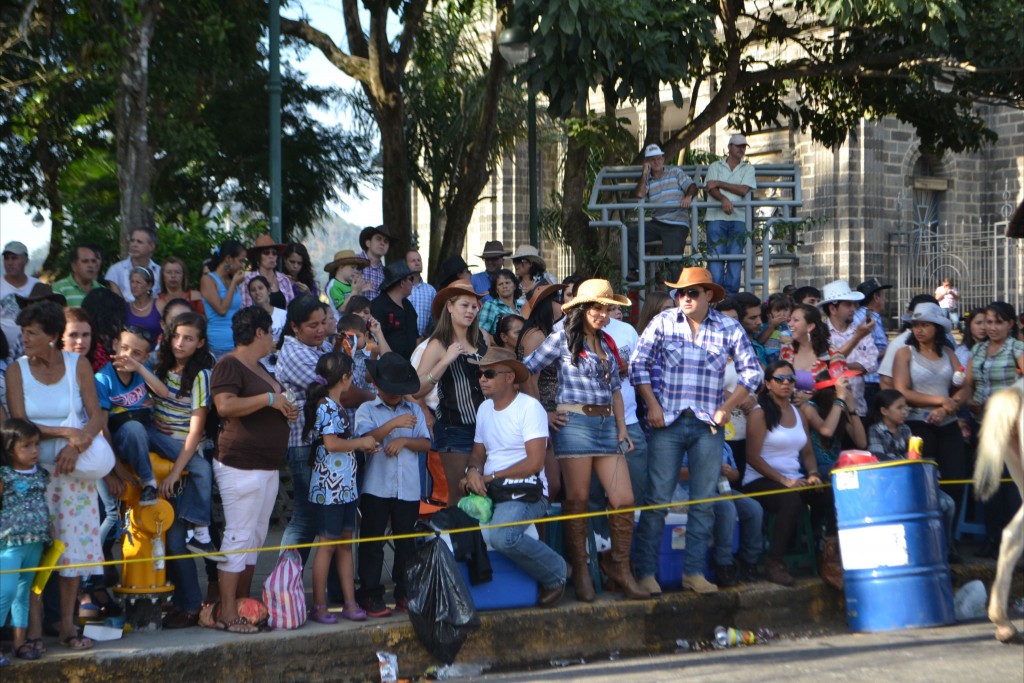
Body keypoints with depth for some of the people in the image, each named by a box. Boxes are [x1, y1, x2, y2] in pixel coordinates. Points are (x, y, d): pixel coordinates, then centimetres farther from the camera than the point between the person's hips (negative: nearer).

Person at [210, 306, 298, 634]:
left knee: (255, 537, 12)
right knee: (239, 536, -9)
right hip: (240, 465, -10)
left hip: (267, 465, 10)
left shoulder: (259, 368, 21)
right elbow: (226, 406, -26)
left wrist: (286, 409, 14)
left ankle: (243, 603, 18)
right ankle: (227, 614, -7)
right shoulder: (229, 365, -10)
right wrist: (269, 399, -20)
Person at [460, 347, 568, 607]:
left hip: (525, 491, -7)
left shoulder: (529, 407, -9)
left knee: (501, 536, -34)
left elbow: (535, 462, -15)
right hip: (491, 492, 7)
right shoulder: (484, 408, 15)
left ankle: (554, 573, -8)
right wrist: (473, 471, -4)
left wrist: (490, 477, -12)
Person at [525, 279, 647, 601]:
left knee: (624, 500, -1)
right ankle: (580, 571, 9)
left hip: (607, 424, 6)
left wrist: (622, 428, 12)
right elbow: (528, 369, 0)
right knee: (577, 499, -1)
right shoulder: (563, 339, 0)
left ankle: (620, 568, 12)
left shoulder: (607, 343, 17)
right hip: (574, 423, -5)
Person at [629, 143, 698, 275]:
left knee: (672, 257, -17)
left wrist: (688, 196, -26)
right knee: (630, 235, -13)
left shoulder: (675, 172, 10)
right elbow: (639, 194, -5)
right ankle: (635, 270, -7)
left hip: (677, 226, -3)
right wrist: (644, 174, -4)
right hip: (657, 223, 3)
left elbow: (692, 186, -3)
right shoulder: (646, 180, 15)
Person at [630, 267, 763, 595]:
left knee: (703, 502, 3)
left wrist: (725, 409, 0)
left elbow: (752, 373, 7)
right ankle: (646, 572, 2)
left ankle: (694, 572, 11)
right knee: (657, 499, -3)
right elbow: (638, 364, 4)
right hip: (668, 421, -1)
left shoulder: (729, 328, 4)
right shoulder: (663, 322, 3)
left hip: (708, 425, 1)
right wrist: (652, 405, -3)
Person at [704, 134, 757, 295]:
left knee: (735, 256, -5)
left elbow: (743, 190, -1)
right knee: (715, 256, -8)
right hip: (716, 216, -1)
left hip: (738, 217, 1)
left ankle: (730, 297, -5)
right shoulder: (715, 167, 15)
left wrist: (719, 183, -2)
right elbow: (711, 189, -1)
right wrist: (724, 199, -21)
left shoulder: (748, 169, 16)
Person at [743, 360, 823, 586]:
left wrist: (812, 474, -2)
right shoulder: (760, 414, -3)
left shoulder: (797, 412, 18)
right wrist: (783, 480, -17)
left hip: (794, 480, 6)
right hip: (760, 481, -6)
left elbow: (807, 451, 19)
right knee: (792, 499, -37)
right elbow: (752, 457, -10)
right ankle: (774, 563, -28)